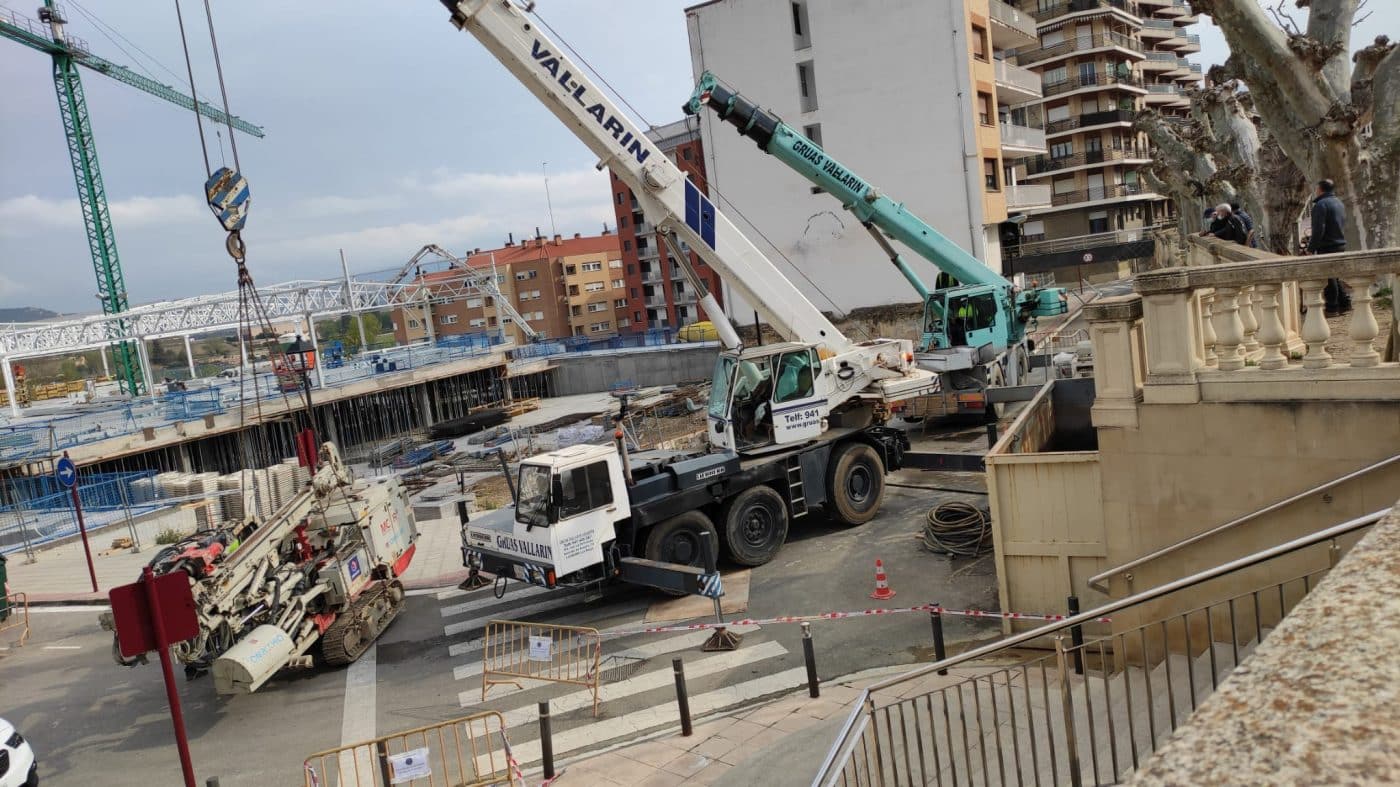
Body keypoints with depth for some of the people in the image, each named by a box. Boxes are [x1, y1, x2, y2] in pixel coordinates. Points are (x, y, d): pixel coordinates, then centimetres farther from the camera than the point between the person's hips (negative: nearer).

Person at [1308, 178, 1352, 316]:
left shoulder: (1321, 205, -13)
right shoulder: (1339, 203, 17)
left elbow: (1318, 230, -19)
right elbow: (1342, 225, 21)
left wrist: (1311, 248, -16)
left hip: (1327, 247, -9)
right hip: (1341, 244, 9)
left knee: (1328, 278, -4)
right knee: (1335, 276, 17)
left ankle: (1332, 307, -2)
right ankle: (1344, 303, 17)